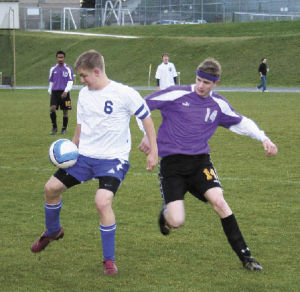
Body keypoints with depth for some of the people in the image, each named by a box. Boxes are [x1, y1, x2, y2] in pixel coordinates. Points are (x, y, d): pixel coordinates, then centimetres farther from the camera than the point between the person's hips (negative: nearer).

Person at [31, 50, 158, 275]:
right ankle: (53, 231, 31)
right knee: (52, 187, 0)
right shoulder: (84, 94, 7)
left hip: (113, 159, -6)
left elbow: (146, 118, -4)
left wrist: (153, 150, -5)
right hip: (85, 155, 6)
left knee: (103, 201, -24)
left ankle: (109, 260, -10)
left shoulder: (124, 94, -12)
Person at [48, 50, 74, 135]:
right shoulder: (53, 69, 10)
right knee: (52, 109, -15)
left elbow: (70, 82, -5)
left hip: (64, 93, -2)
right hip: (55, 92, 2)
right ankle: (54, 127, -3)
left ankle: (64, 129, 17)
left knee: (65, 112, 2)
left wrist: (66, 91, -18)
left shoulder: (68, 69, 0)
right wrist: (50, 92, 16)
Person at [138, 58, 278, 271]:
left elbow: (241, 122, 22)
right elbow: (143, 105, 2)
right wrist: (147, 135, 0)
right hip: (171, 163, -3)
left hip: (200, 160, 3)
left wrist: (263, 138, 10)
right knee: (176, 222, -16)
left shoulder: (219, 105, 5)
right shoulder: (177, 95, -7)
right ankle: (166, 213, 26)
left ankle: (245, 256, -12)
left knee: (218, 200, -22)